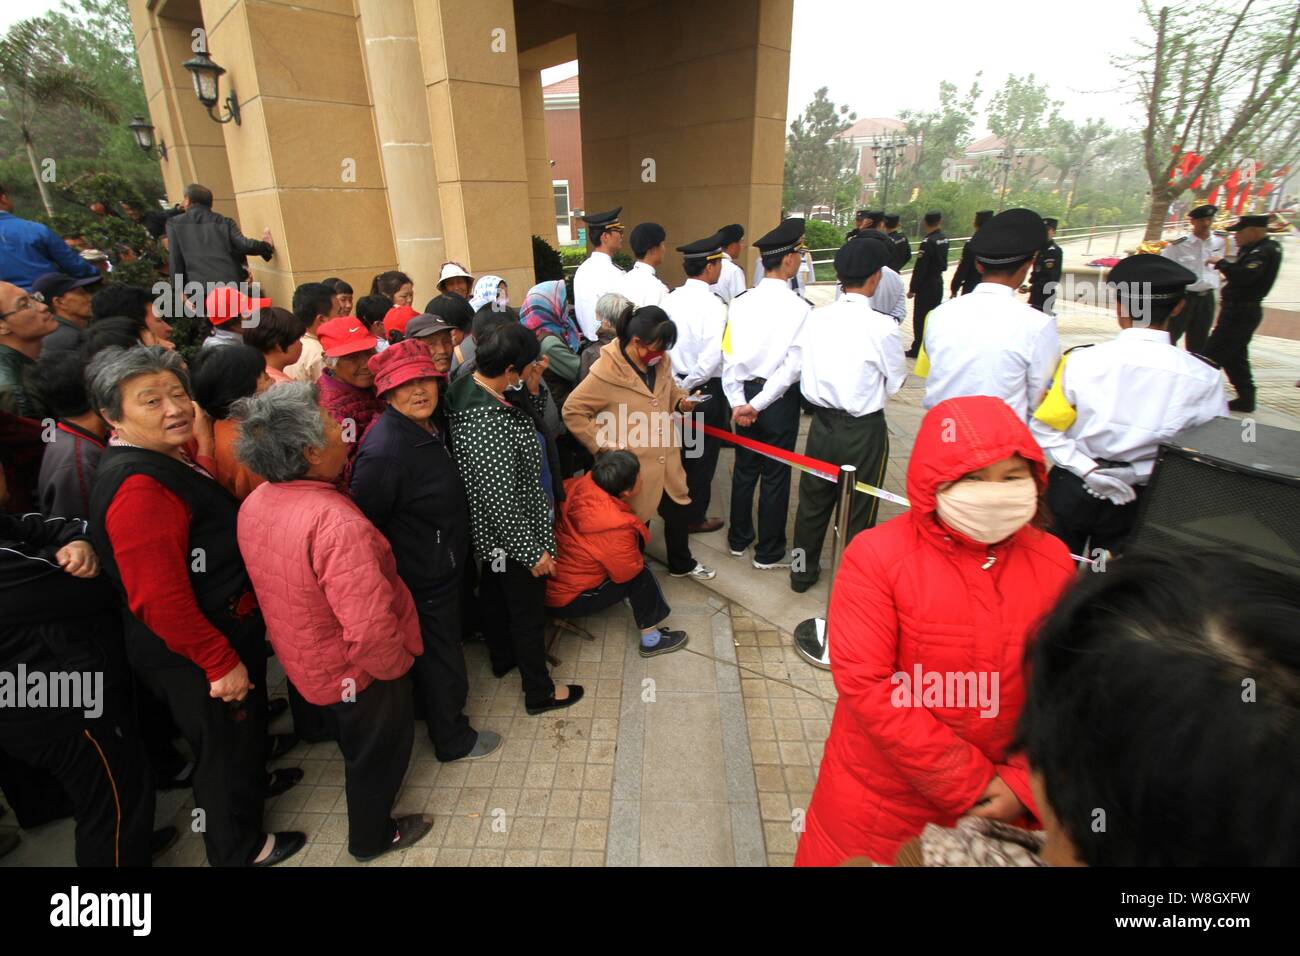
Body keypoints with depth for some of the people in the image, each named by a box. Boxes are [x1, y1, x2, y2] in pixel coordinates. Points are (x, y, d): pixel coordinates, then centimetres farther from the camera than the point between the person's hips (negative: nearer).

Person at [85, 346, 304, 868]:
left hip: (228, 629, 9)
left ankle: (253, 780, 58)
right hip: (194, 655, -9)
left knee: (246, 722, 31)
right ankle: (239, 848, 38)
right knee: (223, 744, 14)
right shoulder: (138, 486, -29)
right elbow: (159, 598, -31)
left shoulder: (171, 458, 4)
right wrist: (220, 661, -24)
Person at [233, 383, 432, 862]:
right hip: (358, 669, -8)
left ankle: (364, 800, 62)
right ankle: (372, 836, 46)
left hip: (303, 659, 8)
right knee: (379, 751, 21)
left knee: (355, 742, 35)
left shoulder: (253, 504, -10)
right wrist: (397, 663, -18)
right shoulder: (335, 522, -38)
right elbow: (370, 630, -37)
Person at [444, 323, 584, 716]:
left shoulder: (469, 387, -9)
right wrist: (532, 553, -19)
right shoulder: (487, 425, -36)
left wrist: (534, 389, -14)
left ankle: (502, 657, 53)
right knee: (528, 612, 11)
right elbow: (503, 501, -29)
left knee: (495, 592, 28)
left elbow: (535, 419, 5)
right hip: (513, 536, -9)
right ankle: (539, 692, 32)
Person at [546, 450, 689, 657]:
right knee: (641, 575, -2)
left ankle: (631, 596, 27)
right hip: (566, 600, -7)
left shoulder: (580, 486, -16)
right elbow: (629, 571, -13)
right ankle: (651, 640, 11)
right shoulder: (617, 530, -32)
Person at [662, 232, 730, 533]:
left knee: (680, 447, 21)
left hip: (675, 384, 6)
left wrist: (677, 383, 7)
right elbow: (711, 358, -28)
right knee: (703, 454, 10)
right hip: (705, 388, -6)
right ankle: (694, 517, 24)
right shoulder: (713, 304, -19)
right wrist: (688, 387, -15)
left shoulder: (670, 299, -1)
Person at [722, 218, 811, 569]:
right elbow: (792, 366, -18)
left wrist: (739, 402, -7)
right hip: (780, 399, -4)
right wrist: (759, 404, -15)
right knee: (775, 476, 8)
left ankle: (738, 540, 33)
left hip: (744, 394, 5)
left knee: (744, 469, 17)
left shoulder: (740, 302, -3)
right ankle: (768, 553, 21)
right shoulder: (799, 308, -15)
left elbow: (729, 355, -6)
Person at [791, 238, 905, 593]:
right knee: (858, 512, 13)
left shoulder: (816, 317, -5)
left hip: (821, 422, 4)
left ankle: (803, 572, 37)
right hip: (863, 430, -4)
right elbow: (896, 382, -5)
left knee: (813, 502, 20)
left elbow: (806, 370, 2)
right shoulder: (882, 325, -17)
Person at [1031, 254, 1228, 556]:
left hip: (1072, 489, -1)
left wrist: (1090, 470, -14)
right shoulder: (1204, 378, -13)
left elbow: (1043, 429, -18)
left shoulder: (1080, 361, -18)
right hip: (1141, 501, 1)